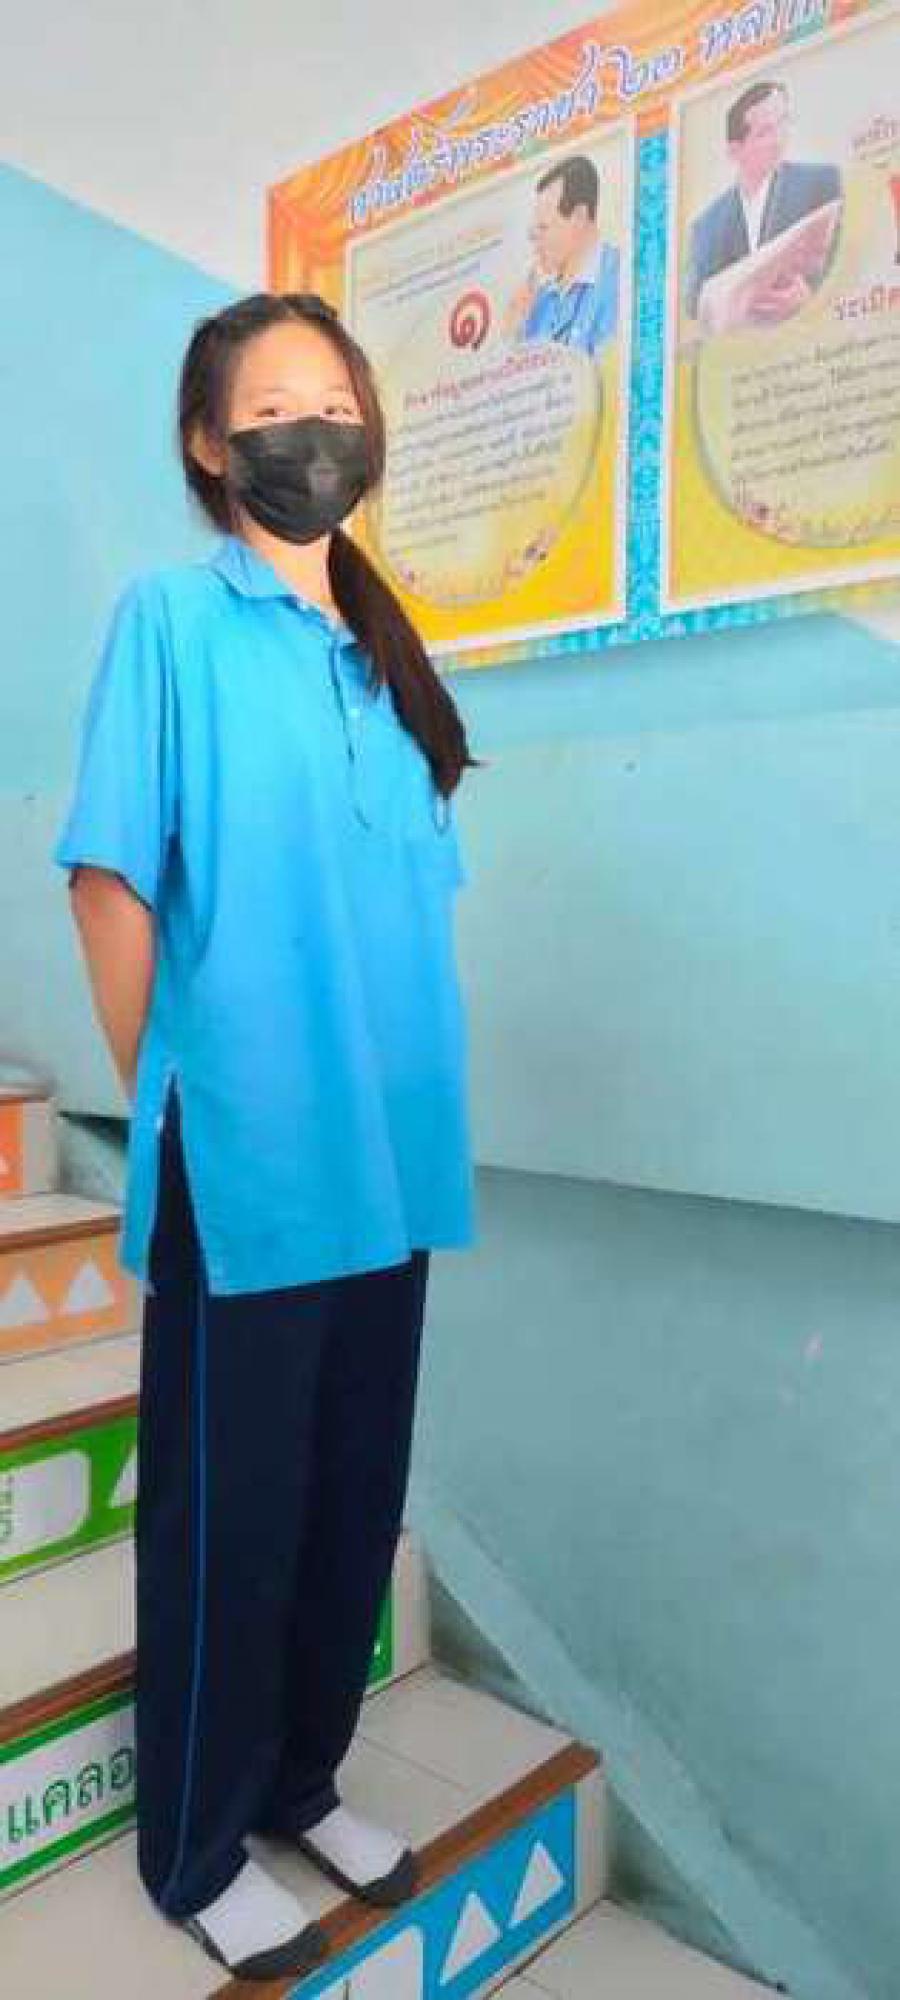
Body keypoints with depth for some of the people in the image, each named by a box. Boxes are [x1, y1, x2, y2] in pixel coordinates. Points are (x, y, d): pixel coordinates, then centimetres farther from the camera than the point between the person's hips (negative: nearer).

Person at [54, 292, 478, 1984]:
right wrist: (176, 1107, -4)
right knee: (227, 1516, 10)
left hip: (387, 1158, 6)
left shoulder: (385, 653, 13)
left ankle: (301, 1783, 41)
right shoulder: (169, 616, -6)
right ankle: (196, 1851, 34)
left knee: (354, 1503, 18)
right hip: (240, 1166, -6)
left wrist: (402, 1106, 10)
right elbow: (110, 879, -8)